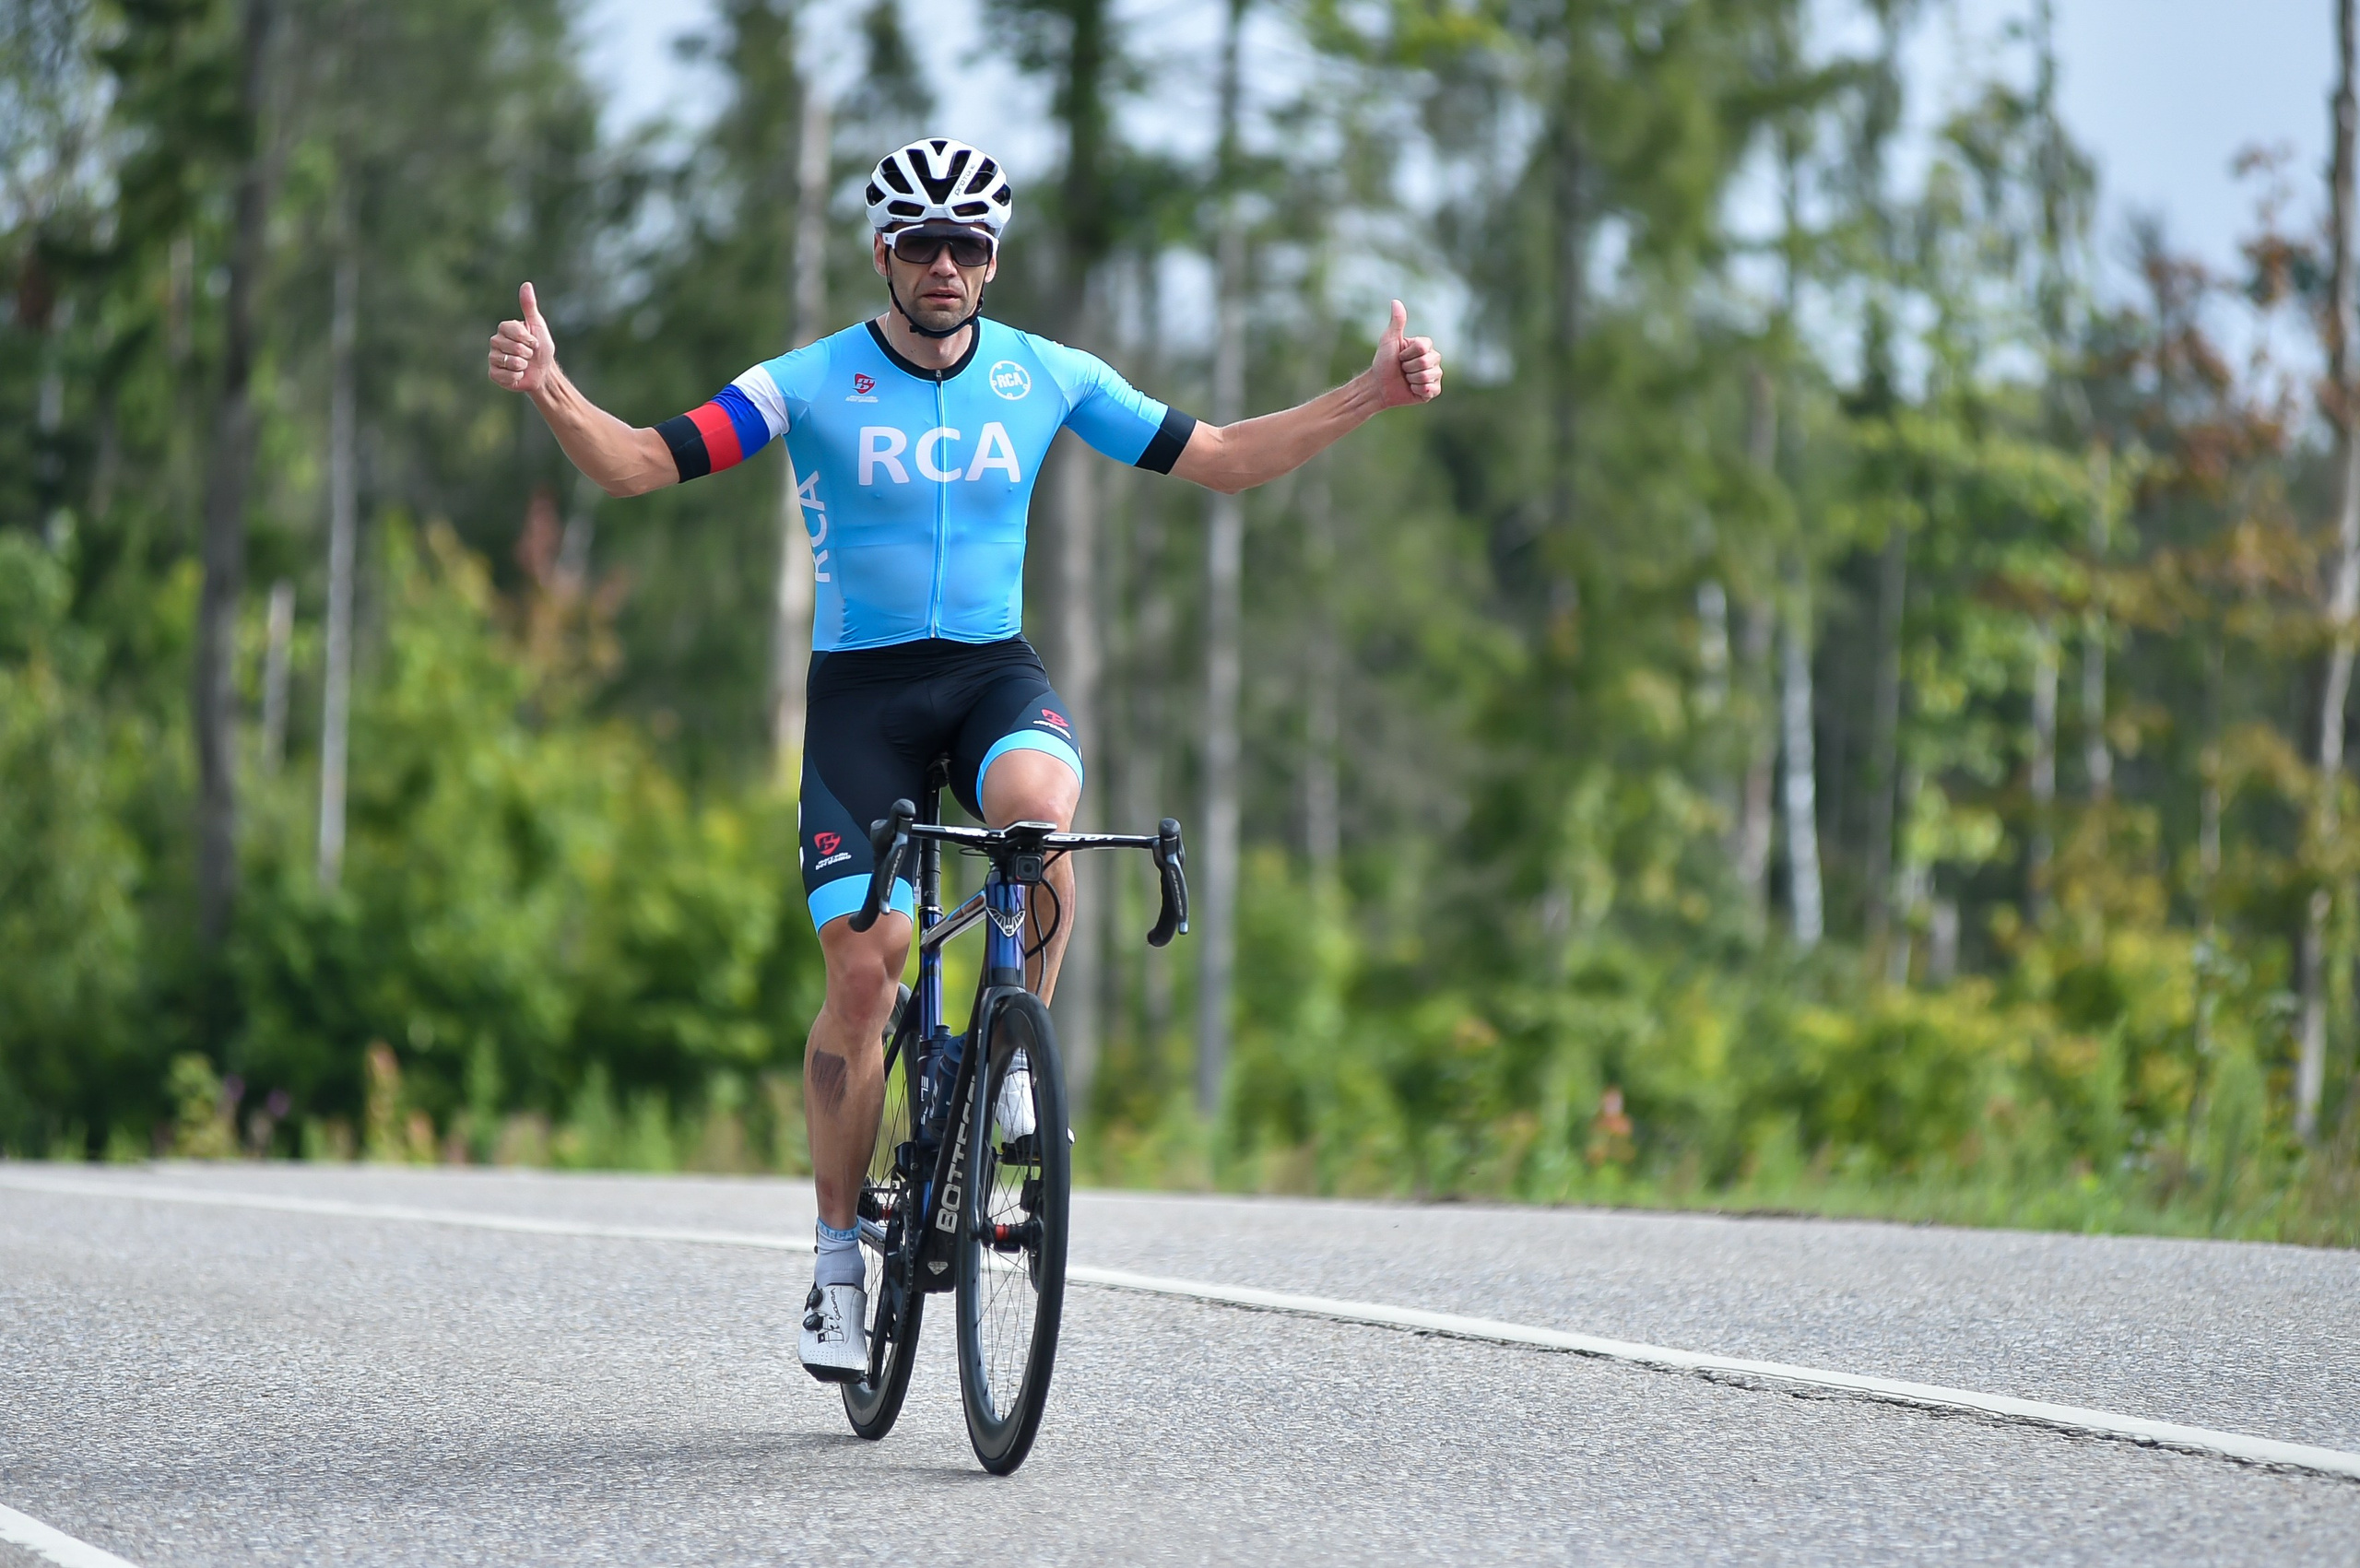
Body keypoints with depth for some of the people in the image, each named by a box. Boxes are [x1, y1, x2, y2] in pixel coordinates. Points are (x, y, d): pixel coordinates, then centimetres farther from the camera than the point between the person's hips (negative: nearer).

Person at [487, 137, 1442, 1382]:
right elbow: (637, 466, -11)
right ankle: (838, 1258, 4)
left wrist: (1371, 396, -2)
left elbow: (1218, 459, 7)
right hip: (859, 685, -1)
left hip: (994, 671, 1)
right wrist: (550, 392, -31)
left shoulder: (1046, 377, 0)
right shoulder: (811, 383, -7)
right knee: (863, 972, -11)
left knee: (1039, 808, -35)